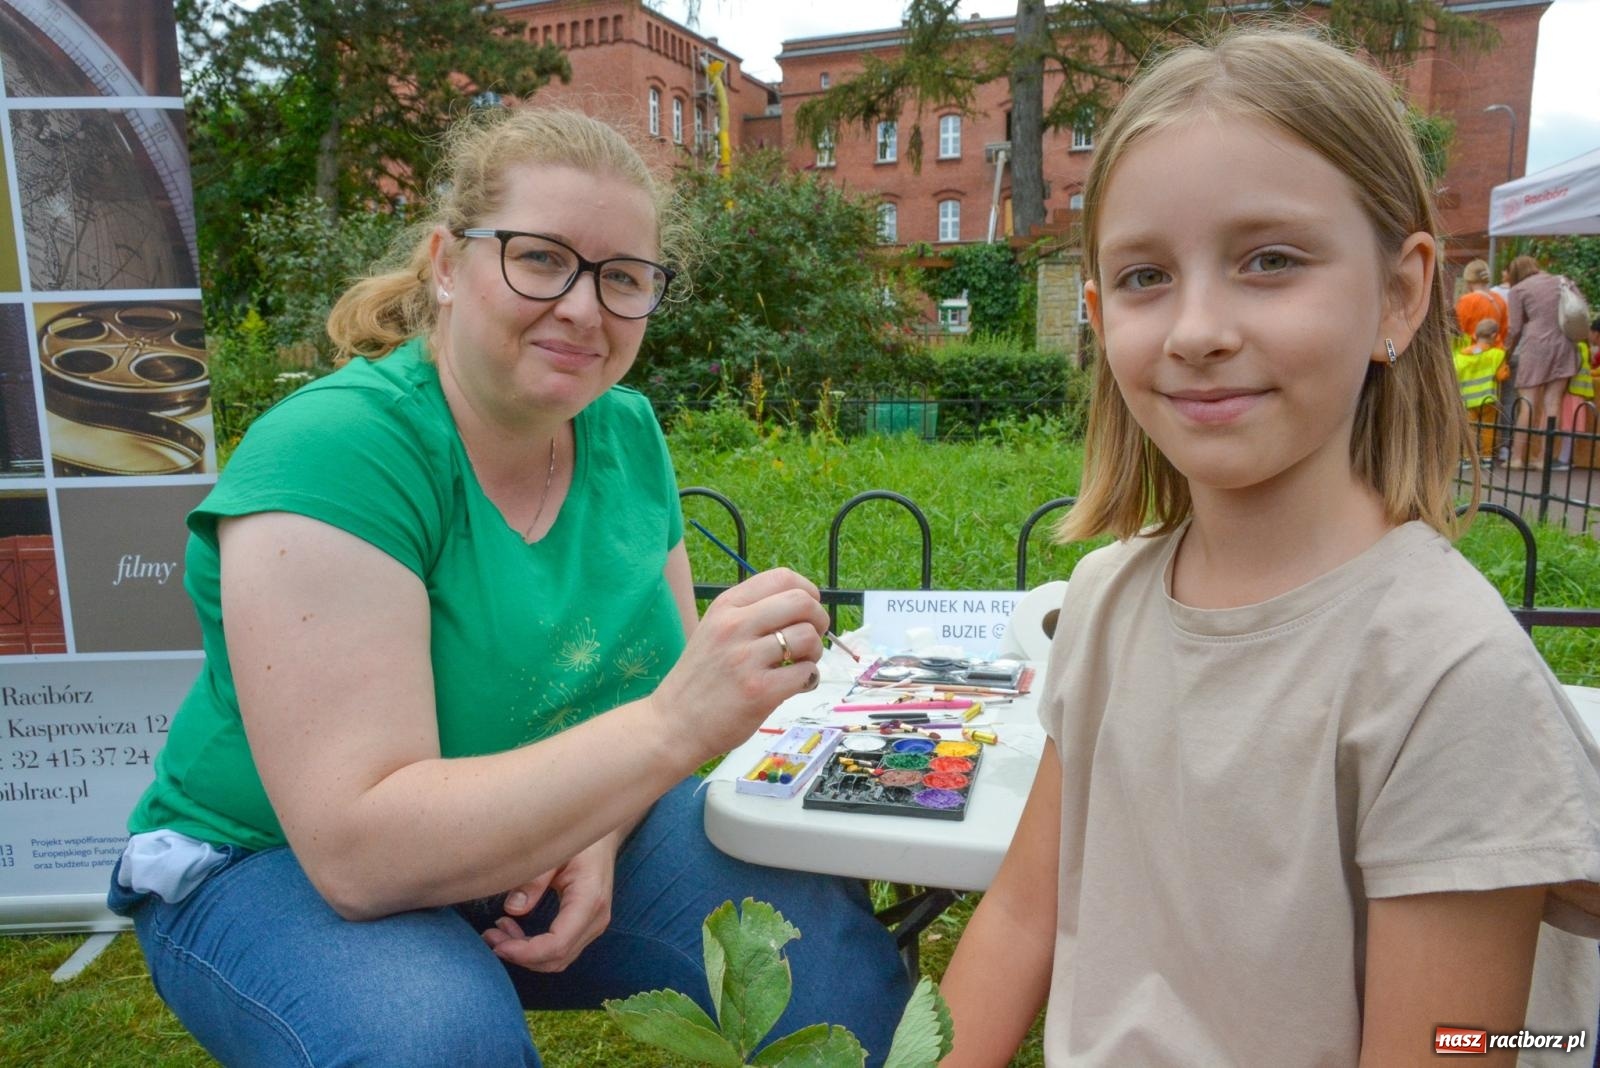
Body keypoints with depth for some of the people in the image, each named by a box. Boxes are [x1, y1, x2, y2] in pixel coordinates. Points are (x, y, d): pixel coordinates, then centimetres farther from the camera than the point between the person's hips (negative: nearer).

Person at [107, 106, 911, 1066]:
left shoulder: (626, 430, -5)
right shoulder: (329, 452, -25)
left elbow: (661, 678, 1)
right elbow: (360, 853, -31)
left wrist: (601, 831, -20)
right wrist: (673, 726, -40)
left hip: (548, 838, 5)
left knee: (845, 956, -14)